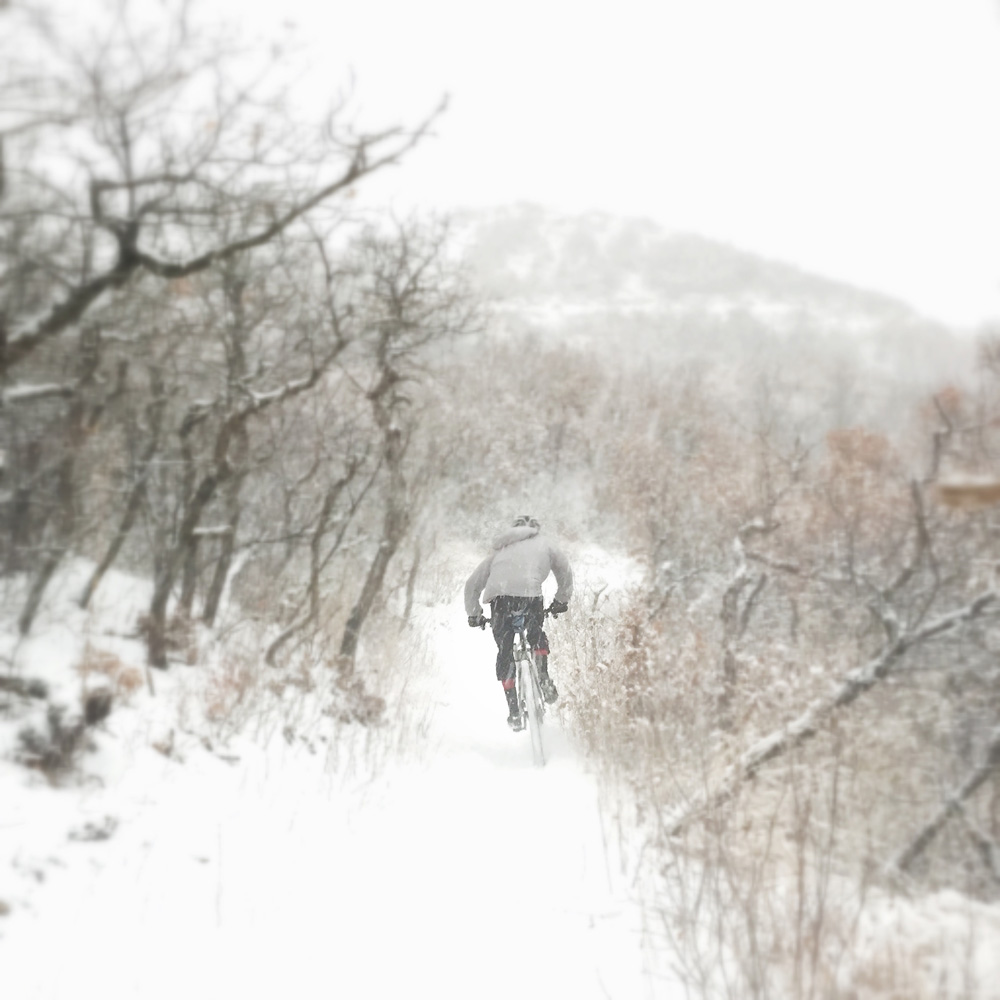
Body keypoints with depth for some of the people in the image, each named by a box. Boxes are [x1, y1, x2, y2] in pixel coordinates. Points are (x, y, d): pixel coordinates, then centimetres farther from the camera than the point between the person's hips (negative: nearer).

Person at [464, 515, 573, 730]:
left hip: (499, 597, 1)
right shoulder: (542, 543, 30)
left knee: (504, 652, 11)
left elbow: (472, 584, 31)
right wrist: (561, 600, 47)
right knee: (536, 634, 28)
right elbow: (565, 573, 35)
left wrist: (473, 614, 38)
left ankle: (514, 711, 6)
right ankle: (543, 677, 7)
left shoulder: (500, 551, 34)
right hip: (530, 595, -1)